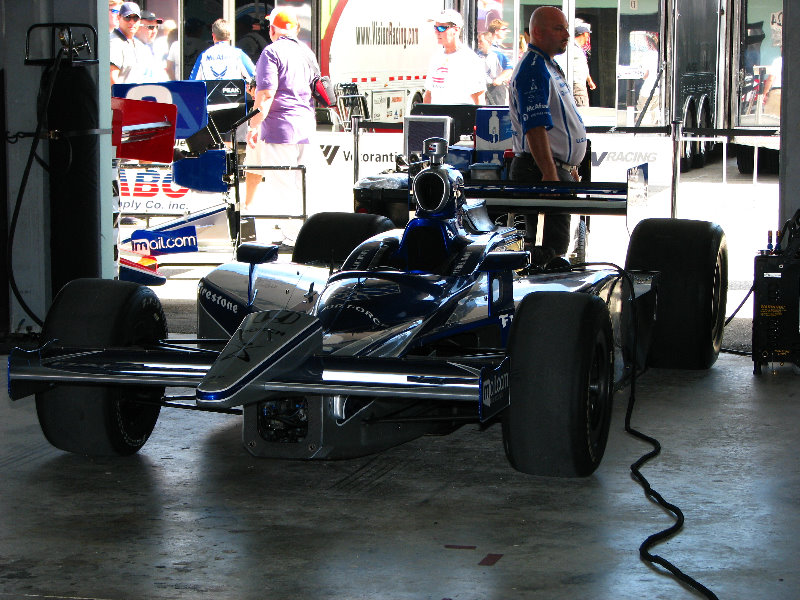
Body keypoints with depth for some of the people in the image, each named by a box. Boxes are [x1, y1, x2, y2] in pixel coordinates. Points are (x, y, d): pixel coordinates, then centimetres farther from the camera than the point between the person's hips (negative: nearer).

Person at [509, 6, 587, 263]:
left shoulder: (549, 67, 19)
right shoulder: (533, 69, -15)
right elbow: (535, 127, -25)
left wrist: (569, 168, 28)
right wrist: (550, 174, -31)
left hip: (555, 168, 11)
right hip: (541, 171, -11)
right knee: (551, 247, -12)